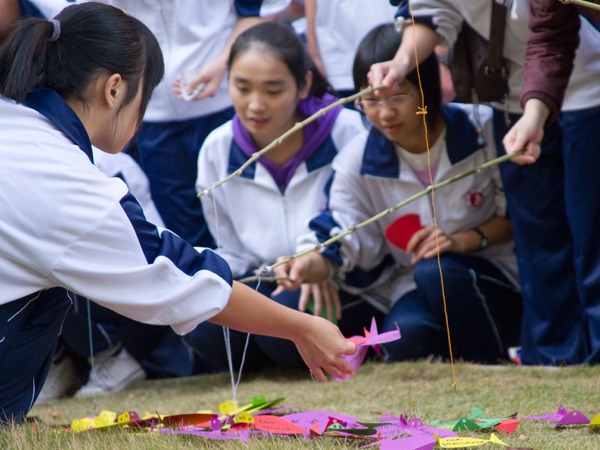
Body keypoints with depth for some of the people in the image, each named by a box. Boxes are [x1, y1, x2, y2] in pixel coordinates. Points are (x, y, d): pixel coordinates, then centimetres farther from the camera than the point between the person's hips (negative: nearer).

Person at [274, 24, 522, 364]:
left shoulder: (483, 129, -12)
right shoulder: (358, 161, -5)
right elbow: (343, 240, -10)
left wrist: (464, 240, -20)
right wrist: (311, 265, -34)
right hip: (420, 288, 2)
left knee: (436, 271, -34)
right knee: (405, 336, -32)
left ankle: (498, 362, -13)